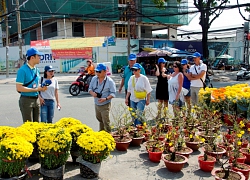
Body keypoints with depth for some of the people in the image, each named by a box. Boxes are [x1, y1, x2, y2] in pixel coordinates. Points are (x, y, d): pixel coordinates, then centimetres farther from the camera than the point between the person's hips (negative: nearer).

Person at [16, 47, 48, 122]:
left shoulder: (37, 70, 10)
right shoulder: (22, 70, -13)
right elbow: (18, 88, -18)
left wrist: (41, 88, 0)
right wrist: (35, 89, -18)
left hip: (36, 99, 7)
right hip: (26, 100, -7)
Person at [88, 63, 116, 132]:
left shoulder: (110, 81, -15)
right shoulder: (94, 79, 0)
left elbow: (113, 93, -14)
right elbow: (90, 88, 9)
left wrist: (106, 98, -30)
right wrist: (92, 93, -15)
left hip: (105, 105, -6)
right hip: (96, 104, 6)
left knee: (106, 122, -4)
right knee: (99, 119, 25)